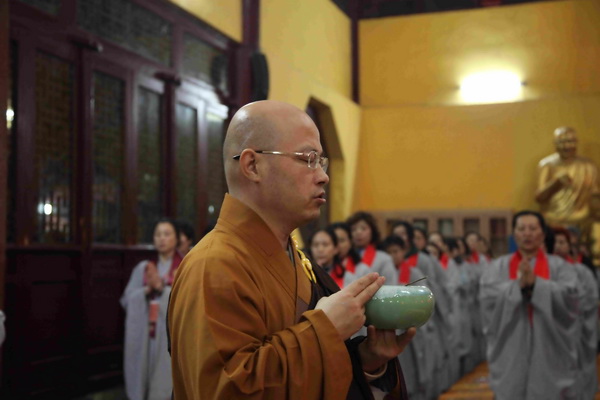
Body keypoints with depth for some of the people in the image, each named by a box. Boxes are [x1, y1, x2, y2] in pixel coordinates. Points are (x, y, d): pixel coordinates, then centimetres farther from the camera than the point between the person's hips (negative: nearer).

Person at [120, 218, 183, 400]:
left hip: (172, 339, -3)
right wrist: (147, 289, -12)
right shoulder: (142, 268, 12)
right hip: (143, 338, 4)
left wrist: (161, 287, -18)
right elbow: (127, 300, 6)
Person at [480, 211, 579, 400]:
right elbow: (488, 297, -9)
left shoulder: (559, 266, 6)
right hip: (510, 353, 0)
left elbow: (568, 295, -11)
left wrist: (535, 283, -20)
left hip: (550, 354, 0)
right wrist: (518, 285, -21)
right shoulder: (497, 267, 7)